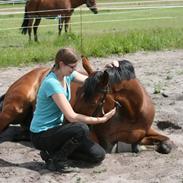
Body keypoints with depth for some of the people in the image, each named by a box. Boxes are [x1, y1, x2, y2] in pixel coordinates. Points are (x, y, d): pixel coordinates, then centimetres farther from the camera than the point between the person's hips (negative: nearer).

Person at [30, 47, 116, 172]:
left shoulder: (67, 75, 0)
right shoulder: (52, 83, -25)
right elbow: (72, 117, -28)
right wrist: (102, 119, -26)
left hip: (55, 129, 8)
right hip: (41, 135, -8)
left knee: (99, 155, -1)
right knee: (81, 129, -33)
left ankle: (53, 151, 12)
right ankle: (56, 160, -10)